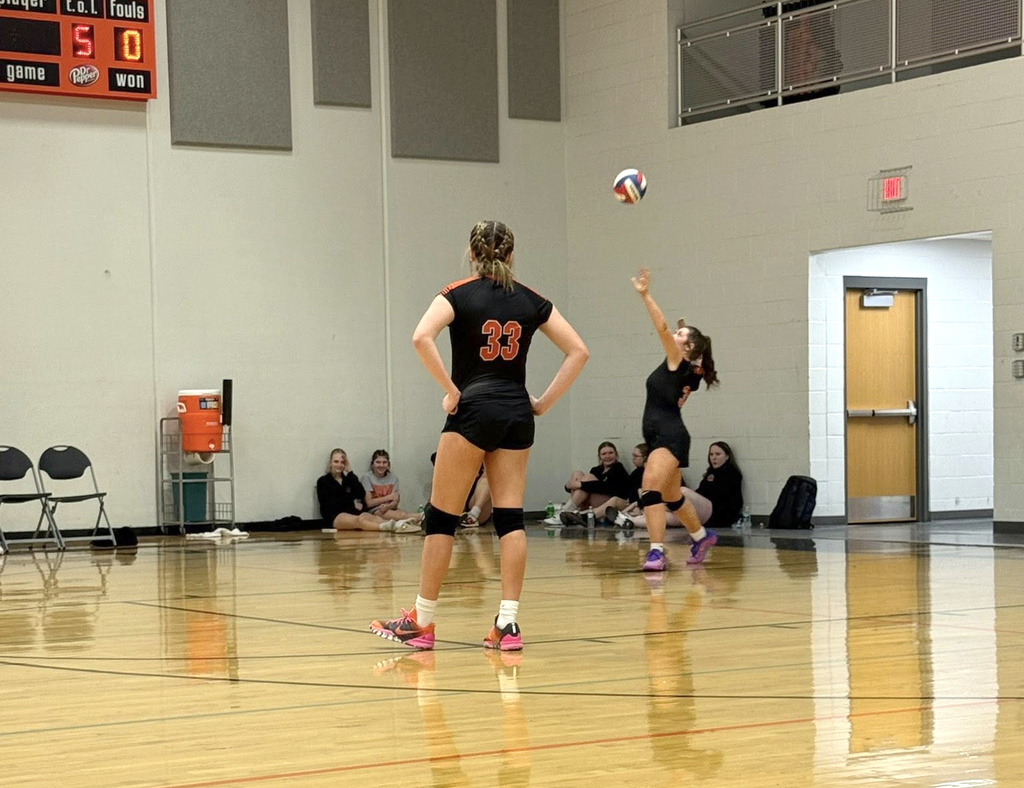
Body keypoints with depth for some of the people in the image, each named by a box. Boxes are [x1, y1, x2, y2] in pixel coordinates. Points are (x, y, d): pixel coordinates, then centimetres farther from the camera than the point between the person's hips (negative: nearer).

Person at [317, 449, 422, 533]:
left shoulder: (349, 478, 22)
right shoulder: (323, 481, 11)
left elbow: (361, 494, 3)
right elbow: (329, 503, -2)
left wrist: (350, 473, 2)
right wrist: (352, 504, -4)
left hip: (353, 512, 5)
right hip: (334, 517, -5)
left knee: (371, 517, -30)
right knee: (359, 520, -36)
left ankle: (397, 525, -60)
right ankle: (387, 527, -66)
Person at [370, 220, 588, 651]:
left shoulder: (458, 295, -1)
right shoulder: (531, 301, 9)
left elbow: (421, 337, -19)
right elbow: (578, 350, 6)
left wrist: (450, 390, -12)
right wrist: (544, 402, 6)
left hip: (473, 410, -4)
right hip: (517, 414, 4)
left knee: (441, 516, 4)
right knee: (510, 517, 3)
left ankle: (422, 620, 9)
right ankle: (508, 623, -3)